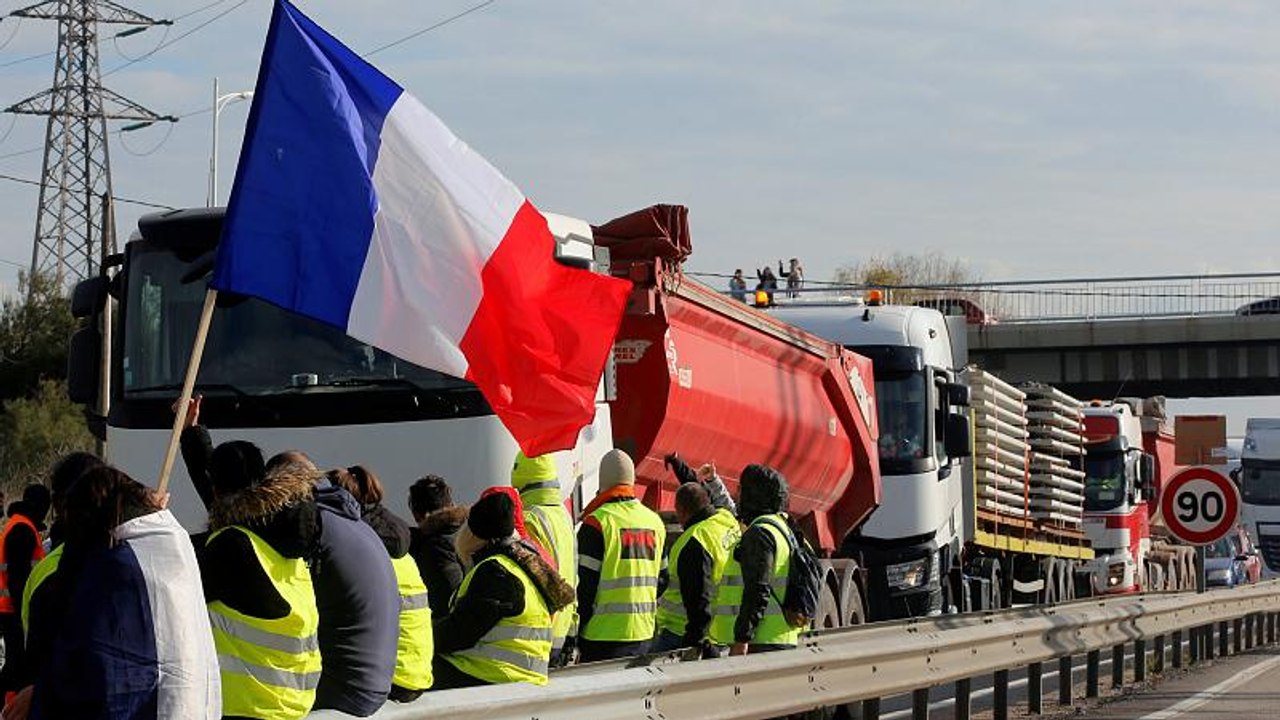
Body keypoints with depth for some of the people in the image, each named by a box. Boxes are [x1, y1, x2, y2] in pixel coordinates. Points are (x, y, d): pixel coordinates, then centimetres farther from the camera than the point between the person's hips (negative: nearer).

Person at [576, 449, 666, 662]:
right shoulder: (655, 521, 11)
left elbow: (585, 583, -10)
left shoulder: (598, 521, -10)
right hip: (643, 632, 6)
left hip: (604, 635, -6)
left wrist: (577, 630, -2)